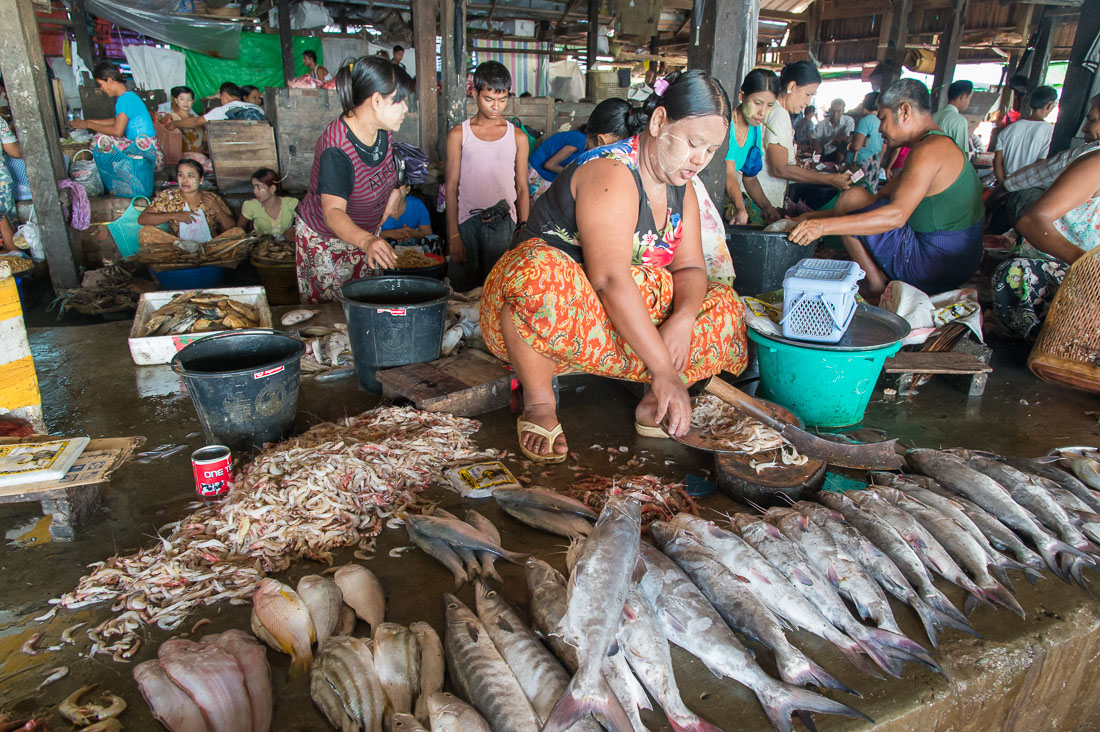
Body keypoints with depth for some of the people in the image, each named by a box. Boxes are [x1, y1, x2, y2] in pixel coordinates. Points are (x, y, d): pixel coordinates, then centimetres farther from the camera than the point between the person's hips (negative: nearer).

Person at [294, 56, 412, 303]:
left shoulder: (382, 130, -8)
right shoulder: (336, 149, -32)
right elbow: (333, 212, -43)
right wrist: (366, 241, -60)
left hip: (366, 233, 7)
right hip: (324, 239, -7)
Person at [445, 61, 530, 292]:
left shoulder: (518, 137, 8)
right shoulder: (458, 135, 5)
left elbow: (522, 189, 10)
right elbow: (451, 187, 4)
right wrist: (453, 235, -3)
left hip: (503, 223, 0)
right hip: (467, 222, 0)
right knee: (463, 289, 2)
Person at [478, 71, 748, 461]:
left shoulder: (680, 187, 6)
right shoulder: (611, 173, -21)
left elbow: (689, 267, 2)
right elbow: (610, 280, -32)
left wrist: (683, 318, -22)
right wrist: (665, 371, -35)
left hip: (632, 314, 7)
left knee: (726, 309, -3)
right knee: (541, 270, -41)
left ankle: (654, 404, -7)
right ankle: (538, 402, -21)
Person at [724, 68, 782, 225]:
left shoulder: (754, 129, 7)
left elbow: (749, 177, 10)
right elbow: (728, 174, -28)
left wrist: (767, 206, -6)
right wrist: (740, 208, -43)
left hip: (725, 194, 7)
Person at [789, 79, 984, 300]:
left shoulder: (929, 149, -17)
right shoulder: (941, 145, 17)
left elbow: (897, 215, -31)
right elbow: (881, 198, 15)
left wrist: (824, 225, -33)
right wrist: (817, 217, 10)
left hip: (933, 269, -10)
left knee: (854, 199, -11)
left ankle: (875, 289, -5)